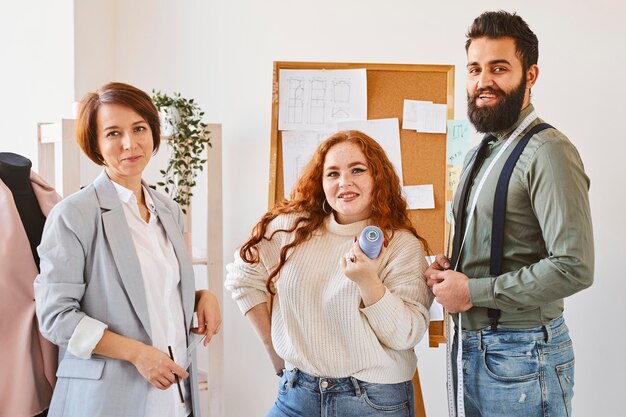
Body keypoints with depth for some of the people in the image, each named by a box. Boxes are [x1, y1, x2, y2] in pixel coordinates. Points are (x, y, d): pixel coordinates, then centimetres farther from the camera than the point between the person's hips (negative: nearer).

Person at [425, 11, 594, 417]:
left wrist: (473, 291, -18)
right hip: (473, 348, 8)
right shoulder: (484, 151, 12)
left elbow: (574, 268, -24)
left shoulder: (548, 152, -17)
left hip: (521, 355, -8)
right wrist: (449, 269, 2)